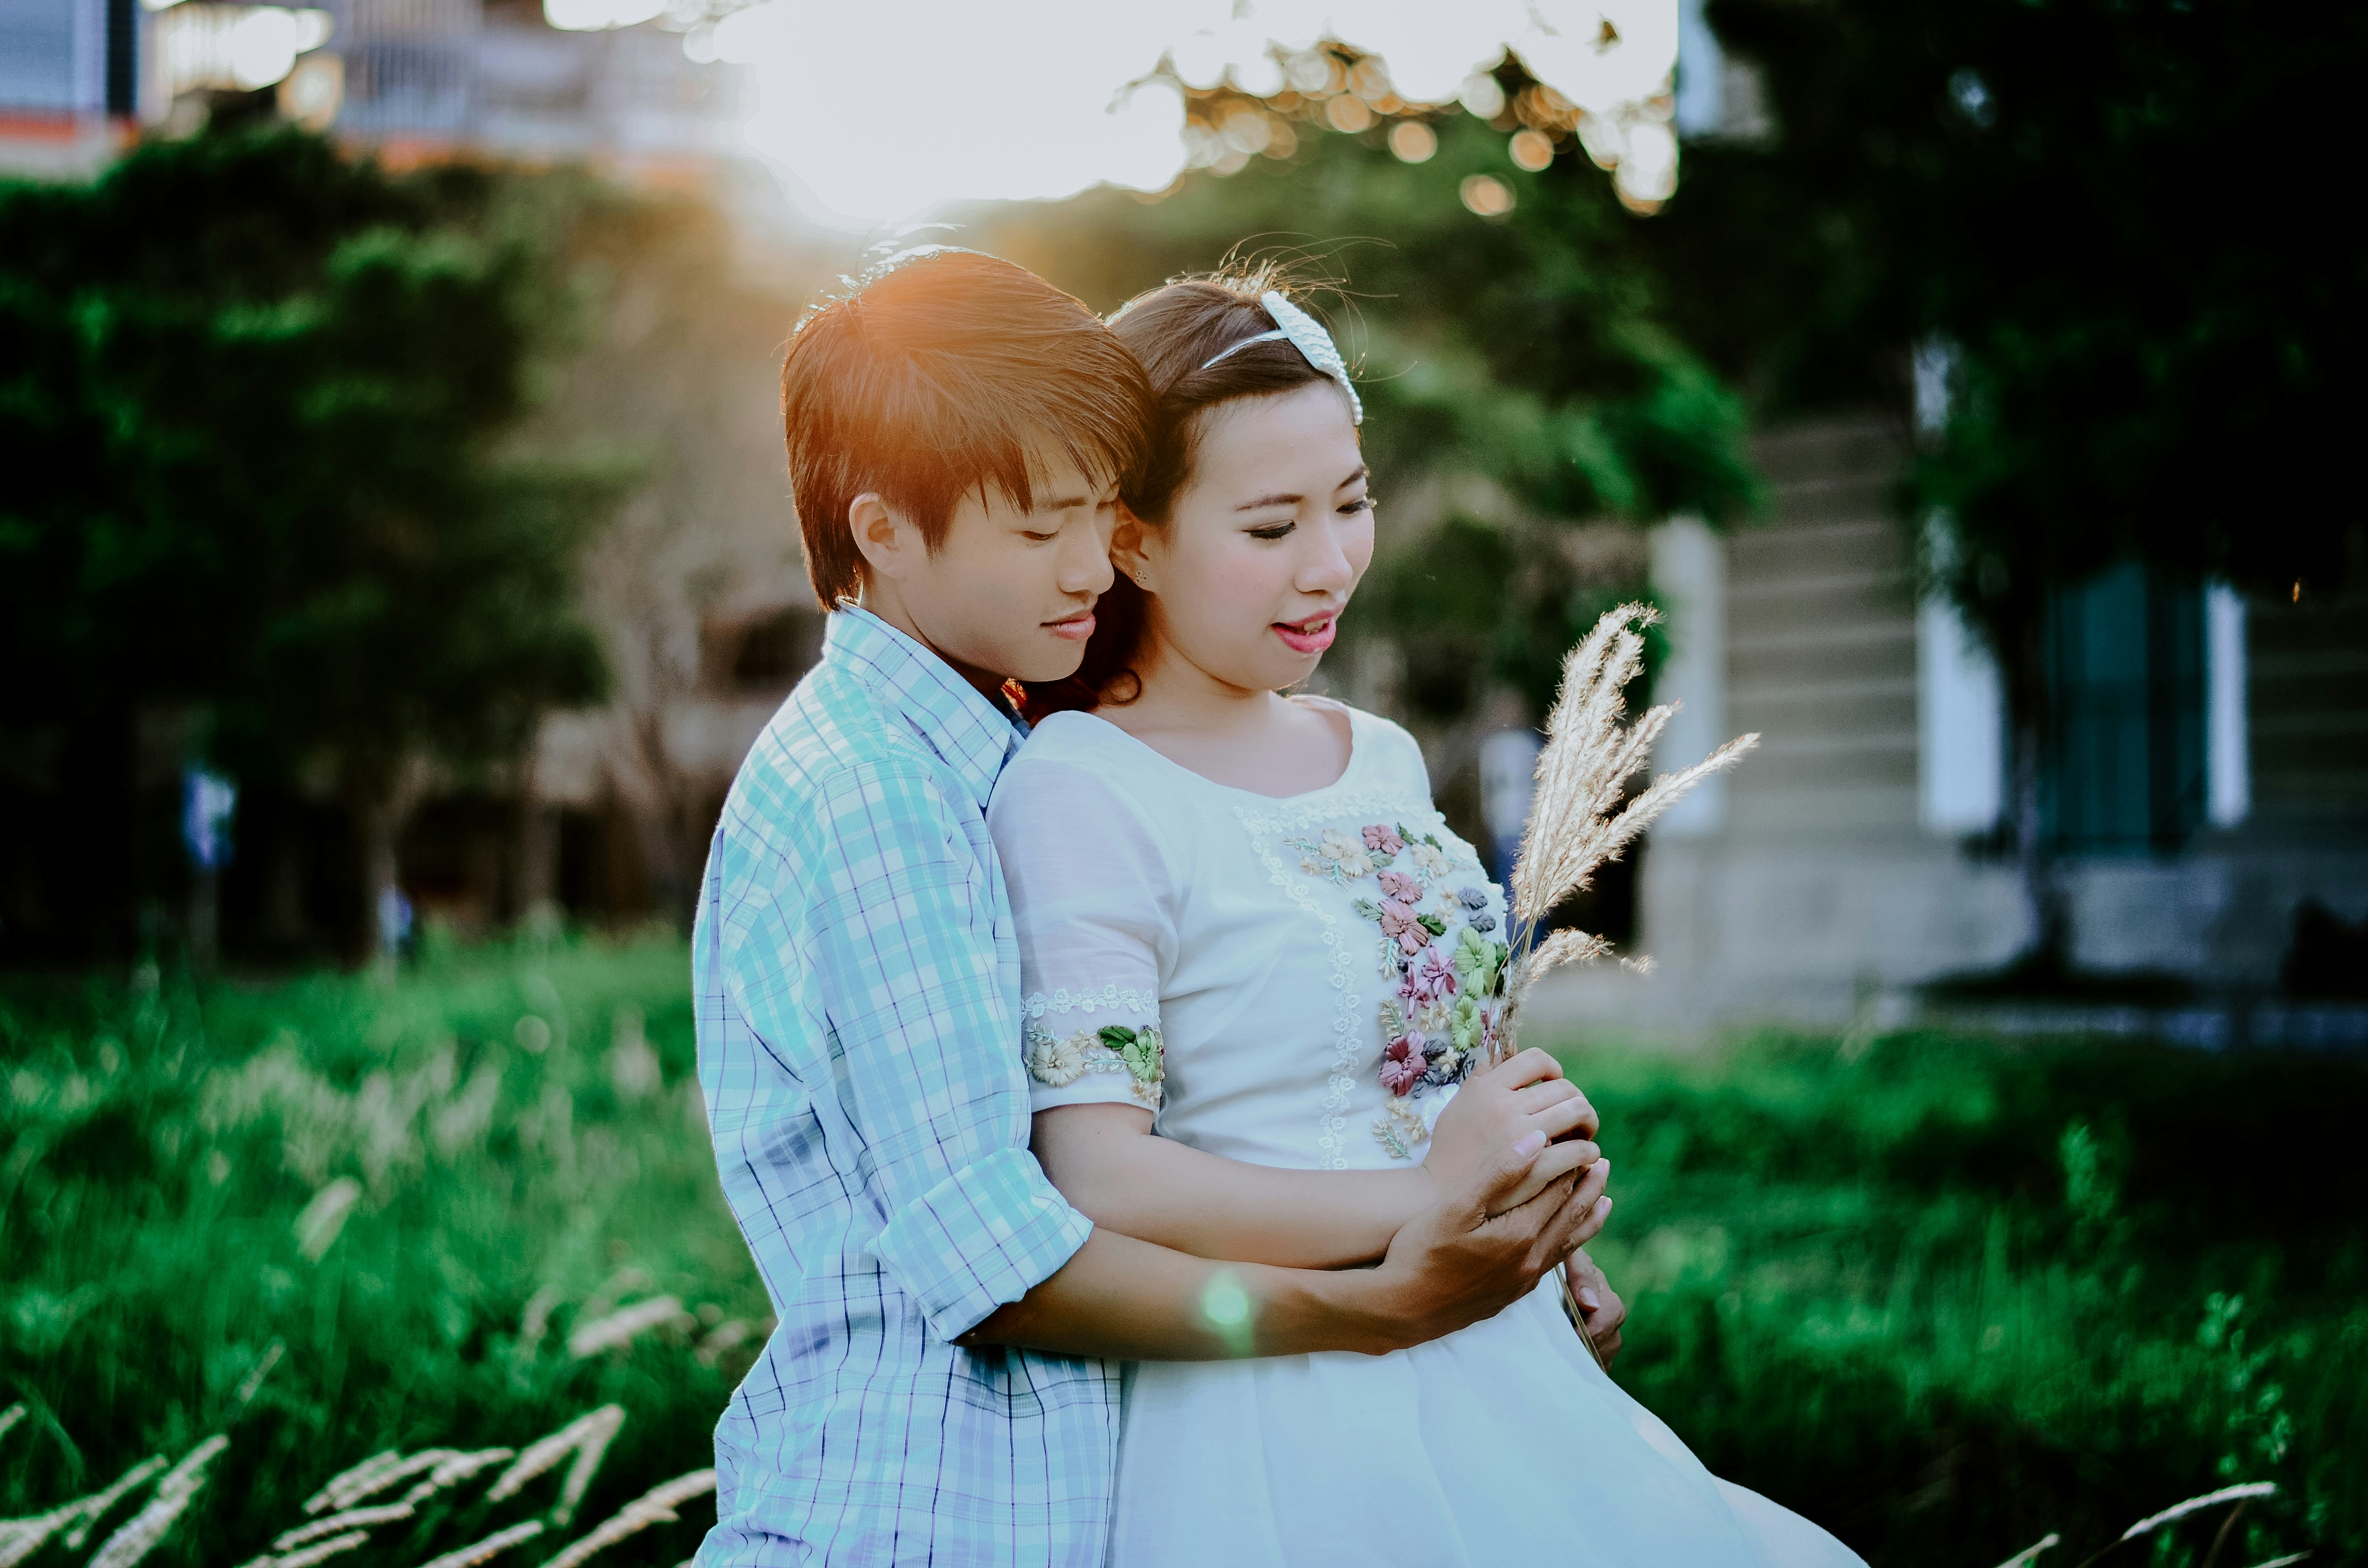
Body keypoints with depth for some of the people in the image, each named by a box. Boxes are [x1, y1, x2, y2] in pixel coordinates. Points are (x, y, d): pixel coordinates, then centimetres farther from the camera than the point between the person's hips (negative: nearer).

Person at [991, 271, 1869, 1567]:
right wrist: (1428, 1207, -18)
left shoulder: (1381, 757, 12)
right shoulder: (1079, 796, -13)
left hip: (1502, 1381, 7)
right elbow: (1098, 1180, -19)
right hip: (1290, 1435, -7)